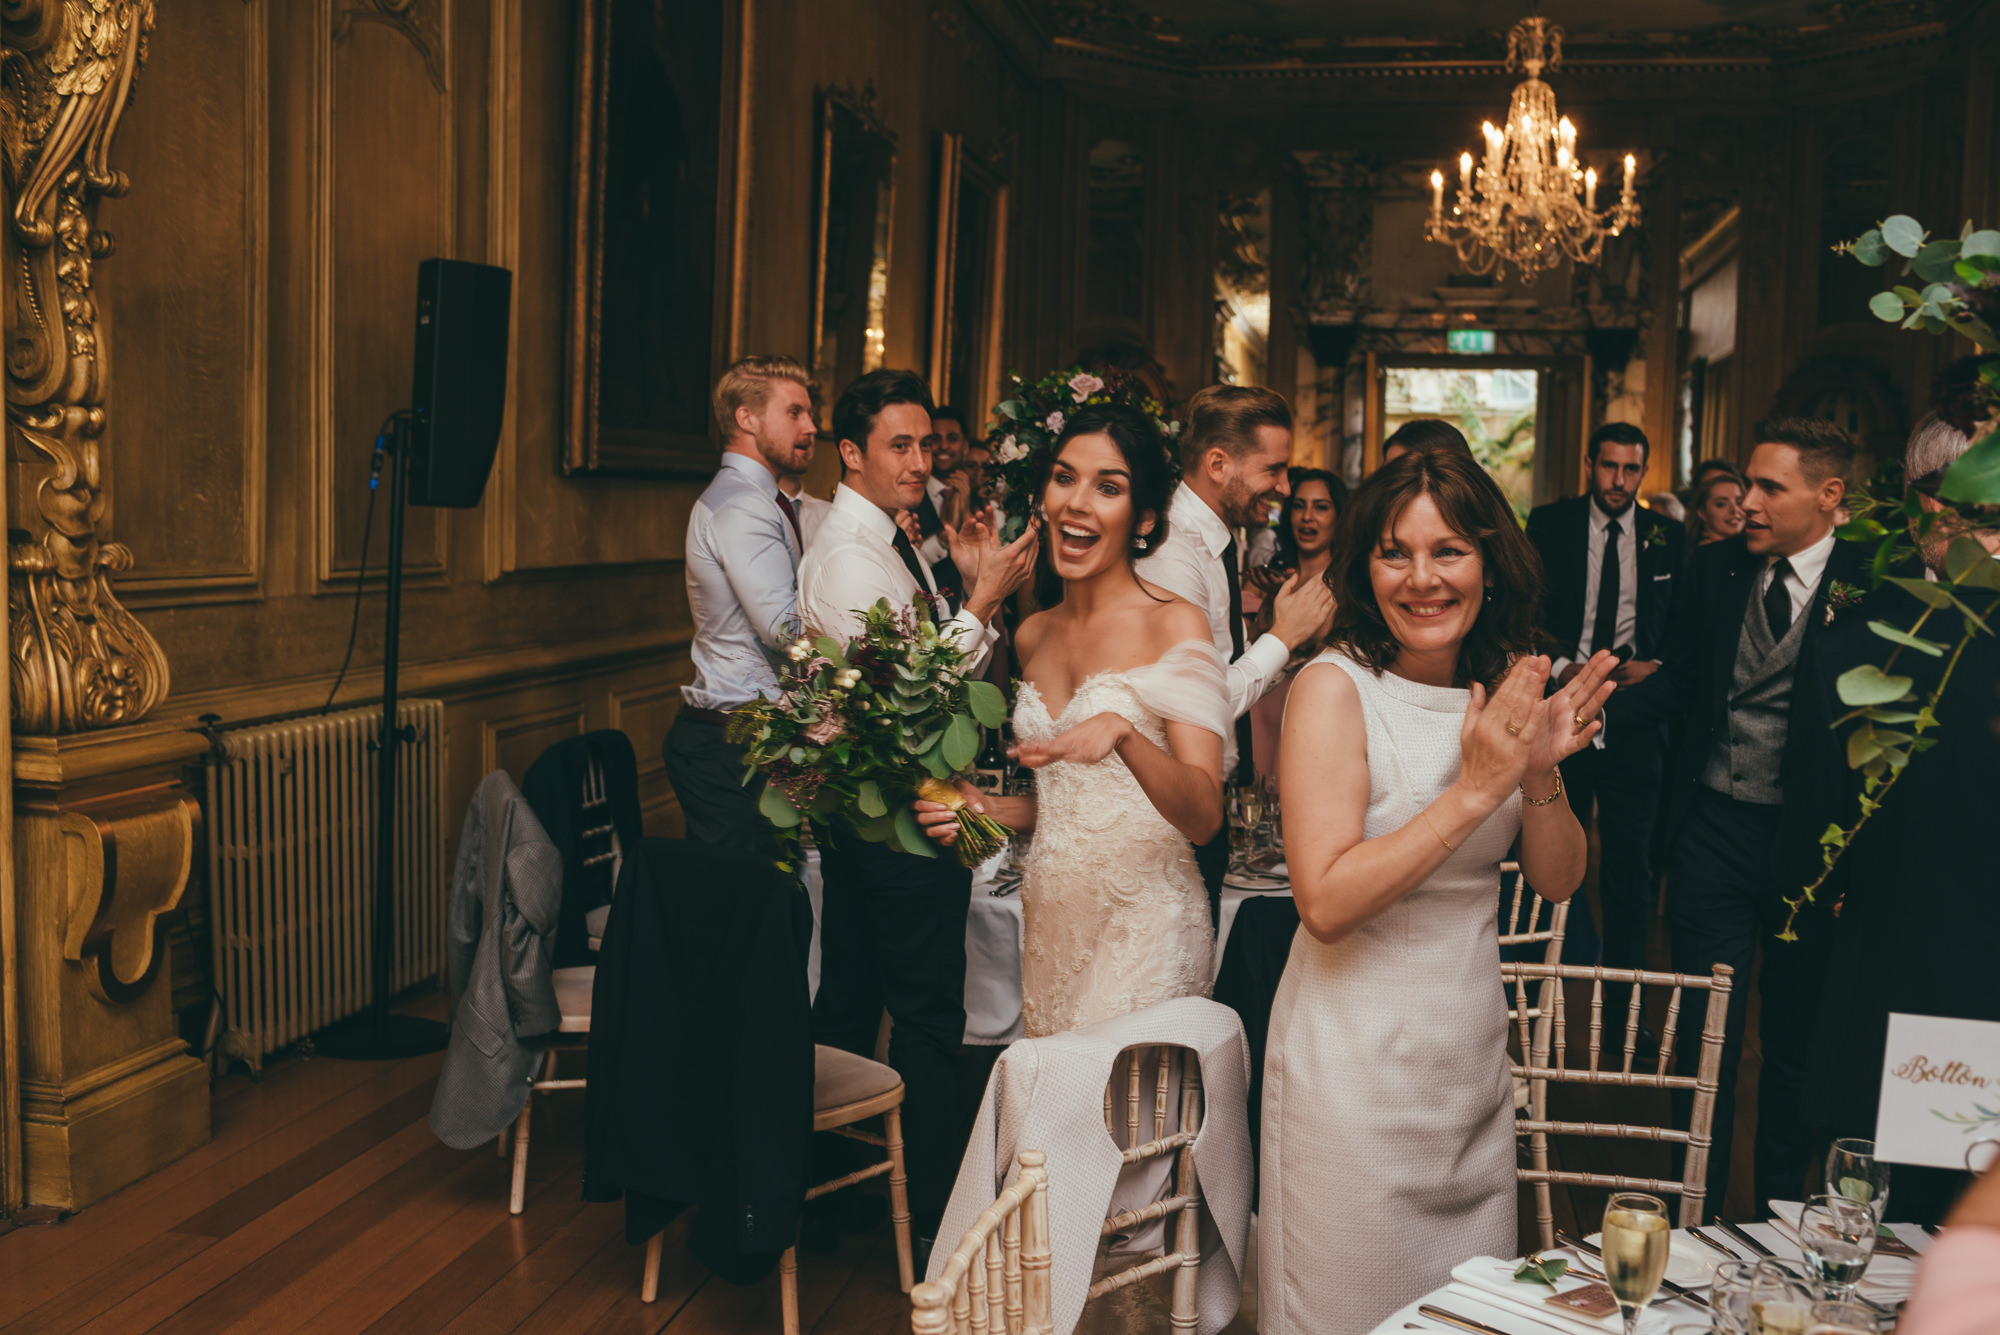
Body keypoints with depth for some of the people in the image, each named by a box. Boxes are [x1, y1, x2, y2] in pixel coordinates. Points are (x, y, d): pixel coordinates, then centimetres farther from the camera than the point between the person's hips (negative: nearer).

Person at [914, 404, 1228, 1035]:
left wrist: (1121, 733, -34)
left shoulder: (1174, 624, -9)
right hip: (1050, 923, 6)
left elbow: (1204, 816, -19)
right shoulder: (1034, 635, 10)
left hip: (1141, 931, -5)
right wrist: (990, 809, 4)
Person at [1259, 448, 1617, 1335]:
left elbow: (1559, 879, 5)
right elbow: (1325, 903, -24)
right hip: (1357, 1057, -6)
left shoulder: (1503, 687, 3)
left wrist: (1542, 774, -14)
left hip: (1474, 1053, 6)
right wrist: (1475, 791, -25)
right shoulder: (1335, 687, -16)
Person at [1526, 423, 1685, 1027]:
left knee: (1630, 865, 2)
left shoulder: (1668, 537, 8)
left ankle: (1623, 1008, 9)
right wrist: (1564, 669, -12)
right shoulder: (1549, 524, 3)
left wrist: (1653, 670, -7)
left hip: (1634, 719, 1)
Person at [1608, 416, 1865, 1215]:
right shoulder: (1716, 568, 3)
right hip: (1715, 828, 2)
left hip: (1810, 842, -2)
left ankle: (1780, 1210, 32)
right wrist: (1597, 714, -8)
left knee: (1795, 1042, 13)